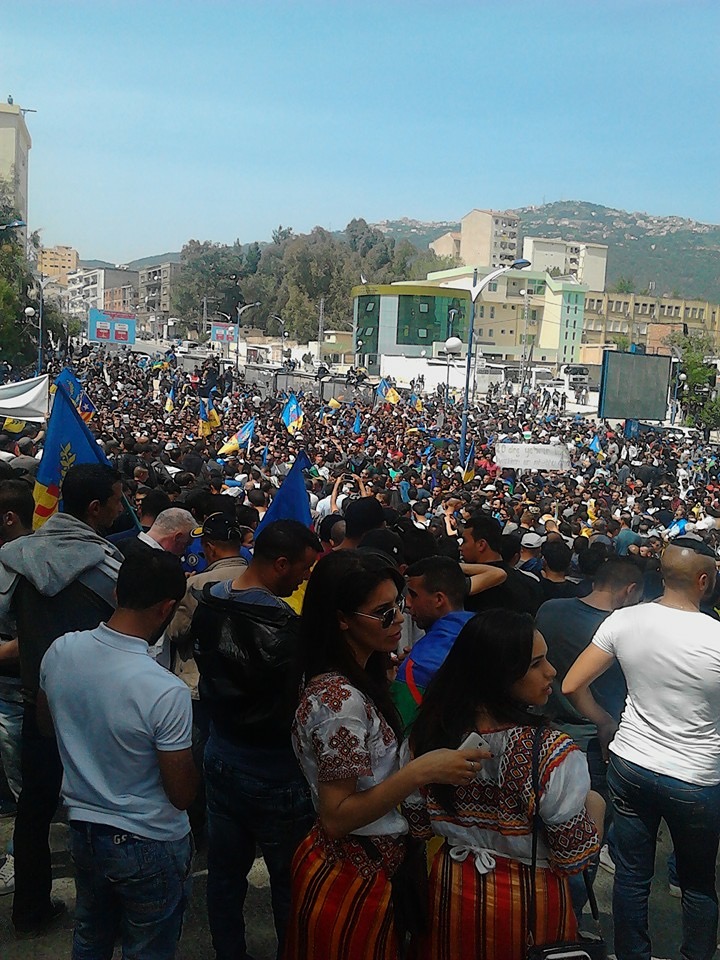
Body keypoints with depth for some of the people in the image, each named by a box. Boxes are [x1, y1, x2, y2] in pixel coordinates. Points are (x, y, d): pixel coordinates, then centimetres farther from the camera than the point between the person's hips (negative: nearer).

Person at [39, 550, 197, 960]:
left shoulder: (59, 652, -15)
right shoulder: (166, 692, -32)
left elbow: (45, 719, 6)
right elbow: (182, 794, -21)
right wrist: (191, 758, -2)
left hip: (83, 830, 6)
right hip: (148, 847, -5)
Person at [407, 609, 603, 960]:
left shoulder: (432, 731, -13)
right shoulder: (550, 753, -29)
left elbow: (419, 825, -2)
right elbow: (573, 859, -19)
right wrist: (595, 806, -1)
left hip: (451, 892, 4)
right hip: (527, 904, -4)